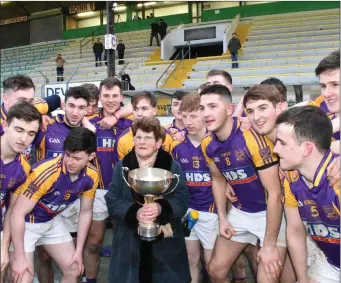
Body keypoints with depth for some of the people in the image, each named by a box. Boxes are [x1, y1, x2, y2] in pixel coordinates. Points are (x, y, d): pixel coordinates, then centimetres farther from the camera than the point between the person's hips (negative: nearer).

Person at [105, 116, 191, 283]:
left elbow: (182, 201, -9)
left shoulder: (172, 166, -1)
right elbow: (112, 201, -4)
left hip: (165, 243, 0)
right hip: (130, 243, 1)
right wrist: (134, 212, -23)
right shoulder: (122, 167, 4)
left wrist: (161, 208, -29)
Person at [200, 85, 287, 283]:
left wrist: (269, 244, -19)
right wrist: (222, 218, 6)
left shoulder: (253, 137, -28)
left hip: (272, 212, -6)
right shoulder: (208, 144, -7)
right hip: (240, 211, 6)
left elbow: (274, 194, -23)